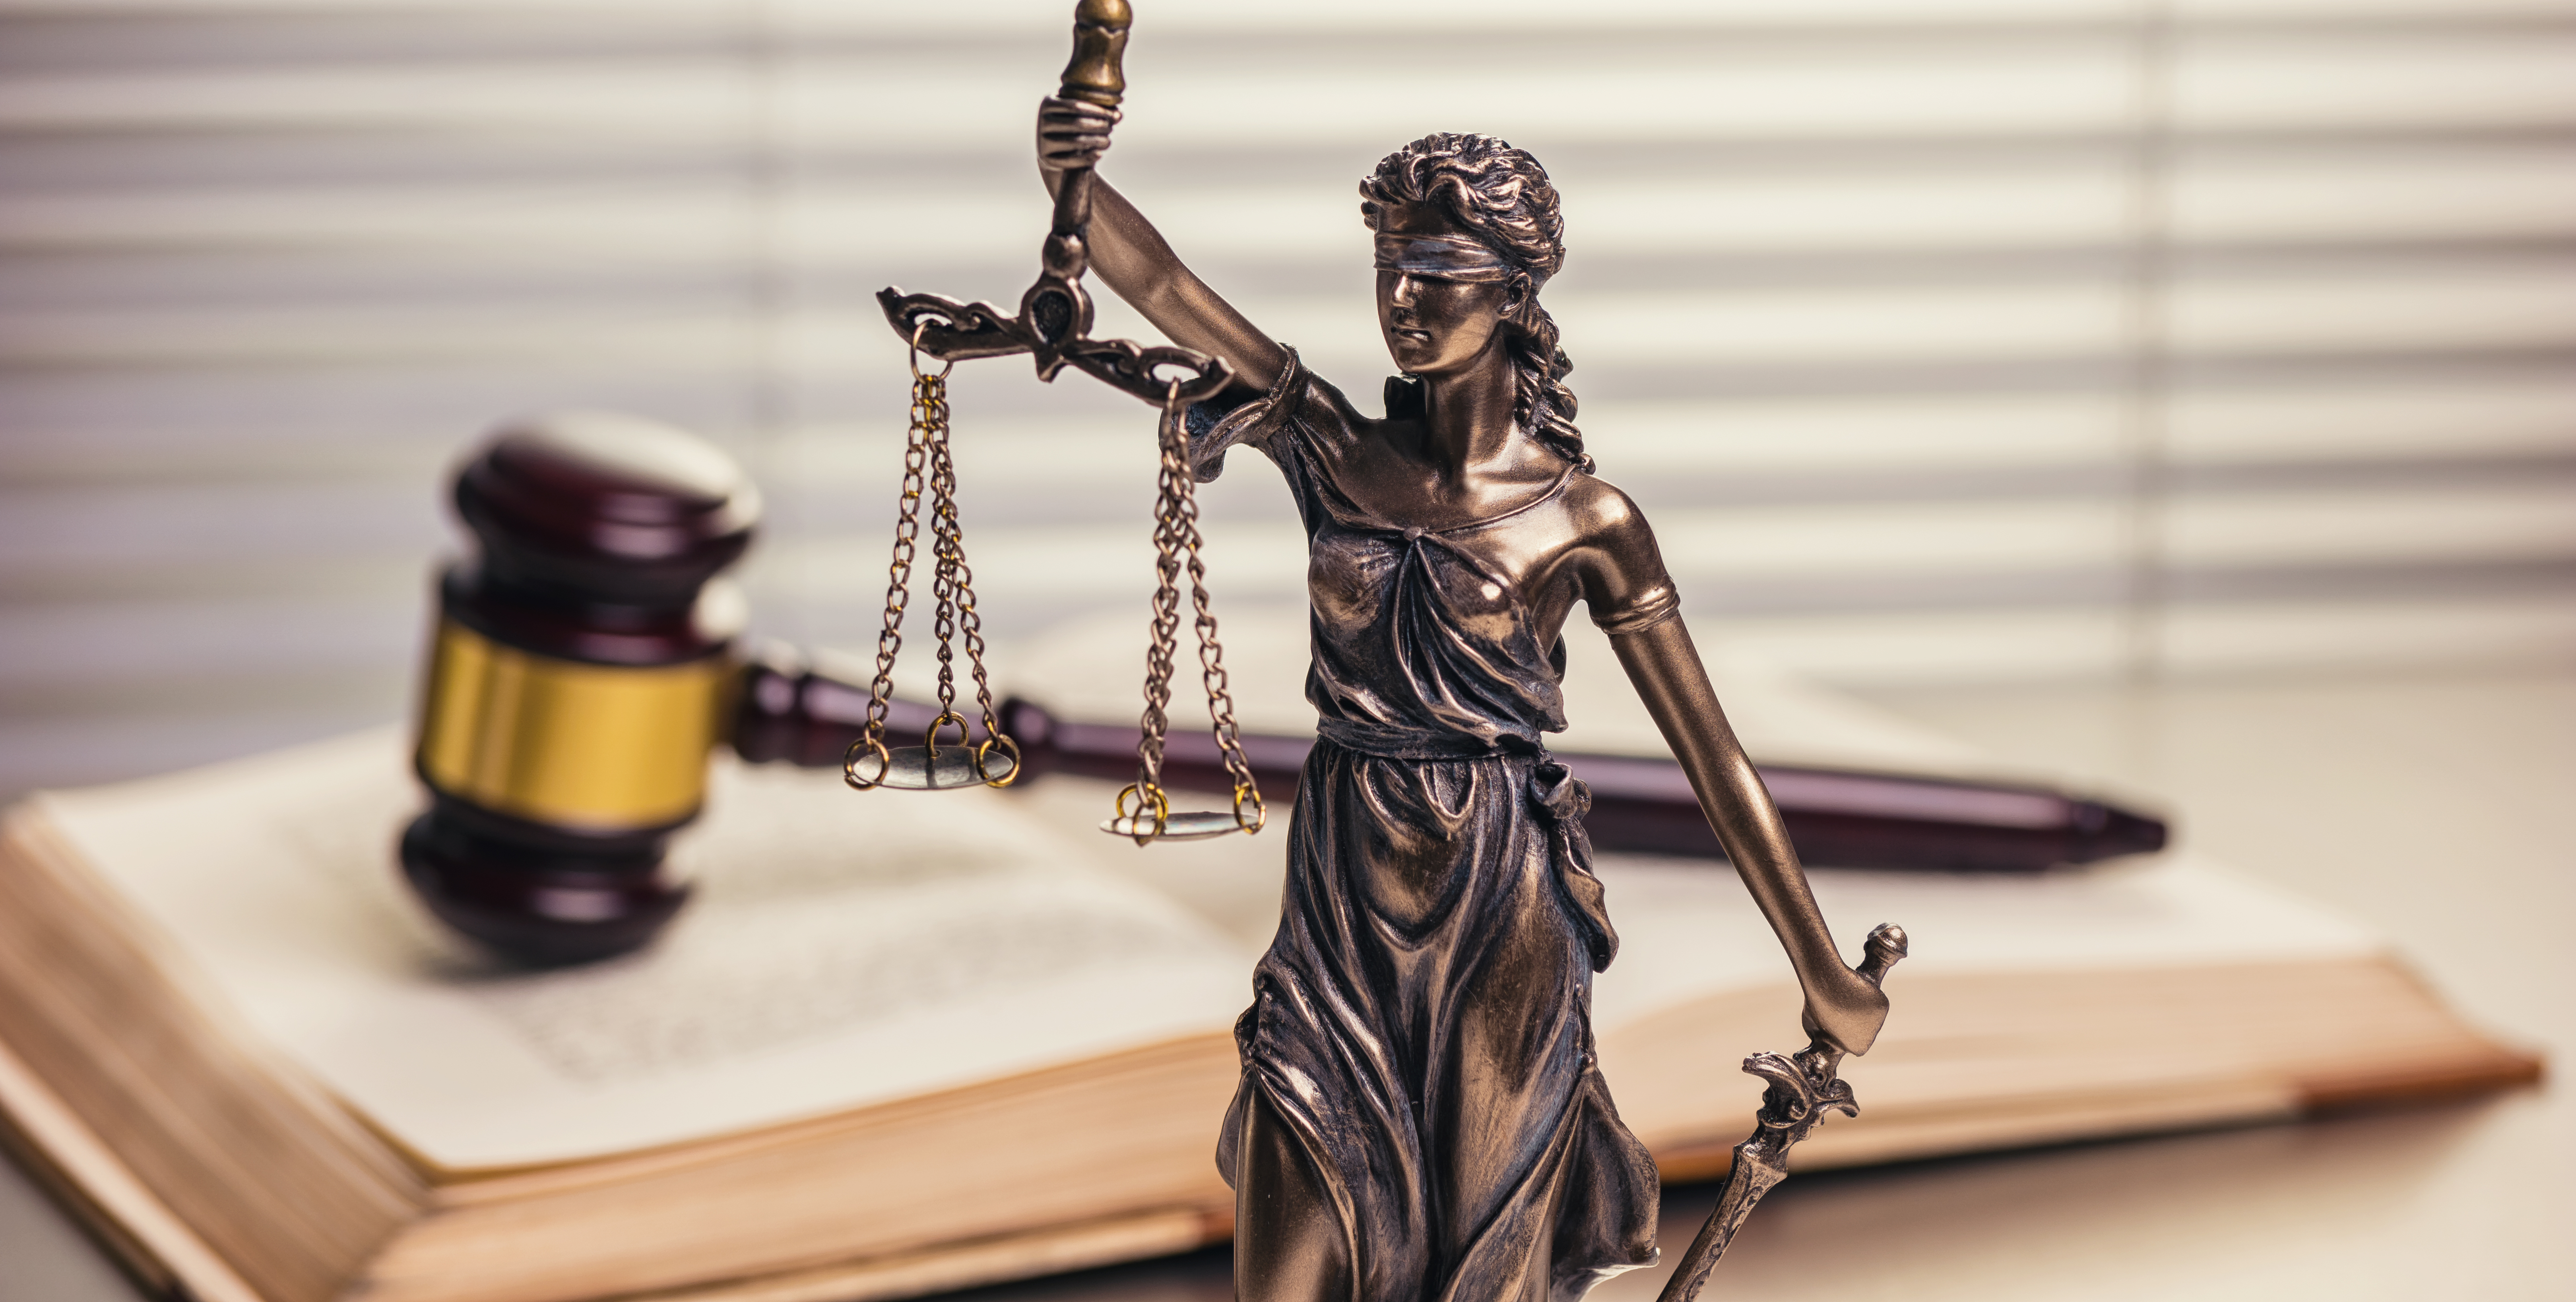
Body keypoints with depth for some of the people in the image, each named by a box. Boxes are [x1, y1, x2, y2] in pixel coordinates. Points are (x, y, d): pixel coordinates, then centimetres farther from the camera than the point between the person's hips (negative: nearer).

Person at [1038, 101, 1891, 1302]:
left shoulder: (1586, 521, -5)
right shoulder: (1333, 450, 2)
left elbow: (1713, 759, -1)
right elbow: (1155, 280, -10)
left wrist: (1826, 979, 3)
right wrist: (1072, 182, -32)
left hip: (1500, 929, -3)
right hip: (1340, 912, 3)